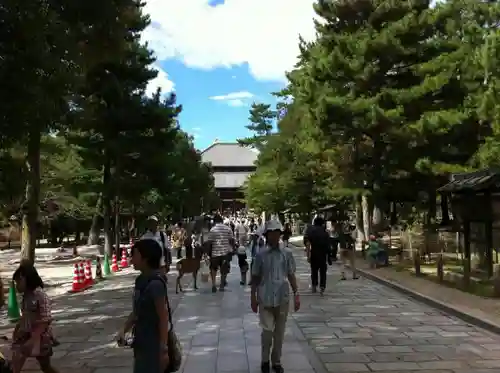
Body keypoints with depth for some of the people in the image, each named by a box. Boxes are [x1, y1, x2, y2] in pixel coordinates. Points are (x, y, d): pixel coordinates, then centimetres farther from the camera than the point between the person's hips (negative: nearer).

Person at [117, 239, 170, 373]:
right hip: (143, 342, 9)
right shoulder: (141, 280, 5)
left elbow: (164, 317, -21)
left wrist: (163, 349, -20)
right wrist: (123, 330, 5)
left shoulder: (155, 283, -22)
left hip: (154, 344, -9)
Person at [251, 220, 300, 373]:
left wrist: (296, 294, 2)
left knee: (279, 332, 11)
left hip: (283, 298, 2)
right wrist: (253, 297, 3)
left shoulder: (287, 253, -1)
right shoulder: (261, 255, -5)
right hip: (265, 298, -2)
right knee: (267, 330, -2)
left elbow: (291, 275, 5)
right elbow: (255, 277, 3)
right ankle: (265, 360, 21)